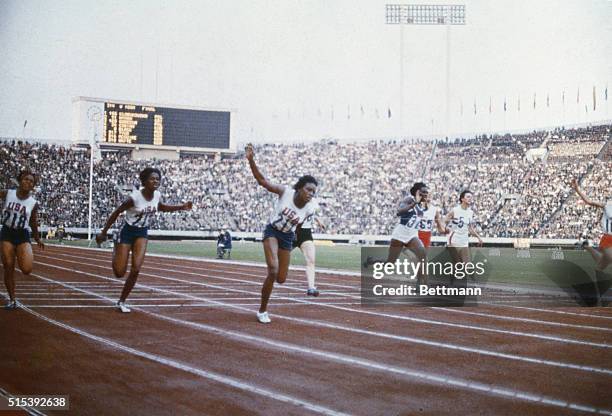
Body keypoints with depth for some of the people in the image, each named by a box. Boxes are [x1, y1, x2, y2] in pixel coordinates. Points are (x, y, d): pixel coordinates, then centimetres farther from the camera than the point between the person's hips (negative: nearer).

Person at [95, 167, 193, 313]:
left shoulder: (157, 195, -8)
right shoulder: (135, 197, -26)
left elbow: (161, 207, 16)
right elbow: (116, 212, -16)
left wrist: (182, 207, 5)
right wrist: (103, 233, -11)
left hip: (142, 233, 4)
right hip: (128, 232, -4)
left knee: (136, 269, -12)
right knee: (119, 273, -1)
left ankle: (122, 301, 6)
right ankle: (116, 252, 37)